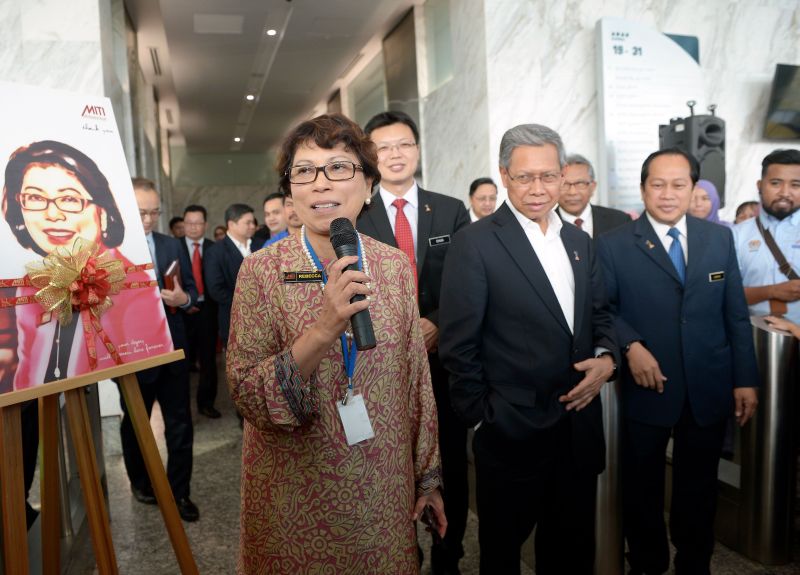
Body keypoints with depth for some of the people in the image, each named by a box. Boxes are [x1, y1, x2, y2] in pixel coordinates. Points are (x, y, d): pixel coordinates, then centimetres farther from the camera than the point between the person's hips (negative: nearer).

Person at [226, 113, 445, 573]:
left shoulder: (395, 265, -4)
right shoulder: (262, 270, -11)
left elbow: (416, 378, 2)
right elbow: (248, 397, -16)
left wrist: (428, 476, 8)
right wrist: (323, 330, -30)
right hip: (295, 499, -2)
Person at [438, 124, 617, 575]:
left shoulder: (580, 241, 8)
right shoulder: (476, 242, -12)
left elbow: (599, 314, 14)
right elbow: (459, 344, -12)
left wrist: (606, 356, -6)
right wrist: (481, 416, -10)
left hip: (579, 424, 6)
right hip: (512, 430, -5)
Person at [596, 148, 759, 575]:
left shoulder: (720, 239, 4)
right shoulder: (613, 245, -5)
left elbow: (736, 315, 5)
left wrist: (745, 380, 3)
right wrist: (631, 346, -21)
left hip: (710, 391, 3)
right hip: (646, 388, -2)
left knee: (699, 490, 17)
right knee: (642, 489, 15)